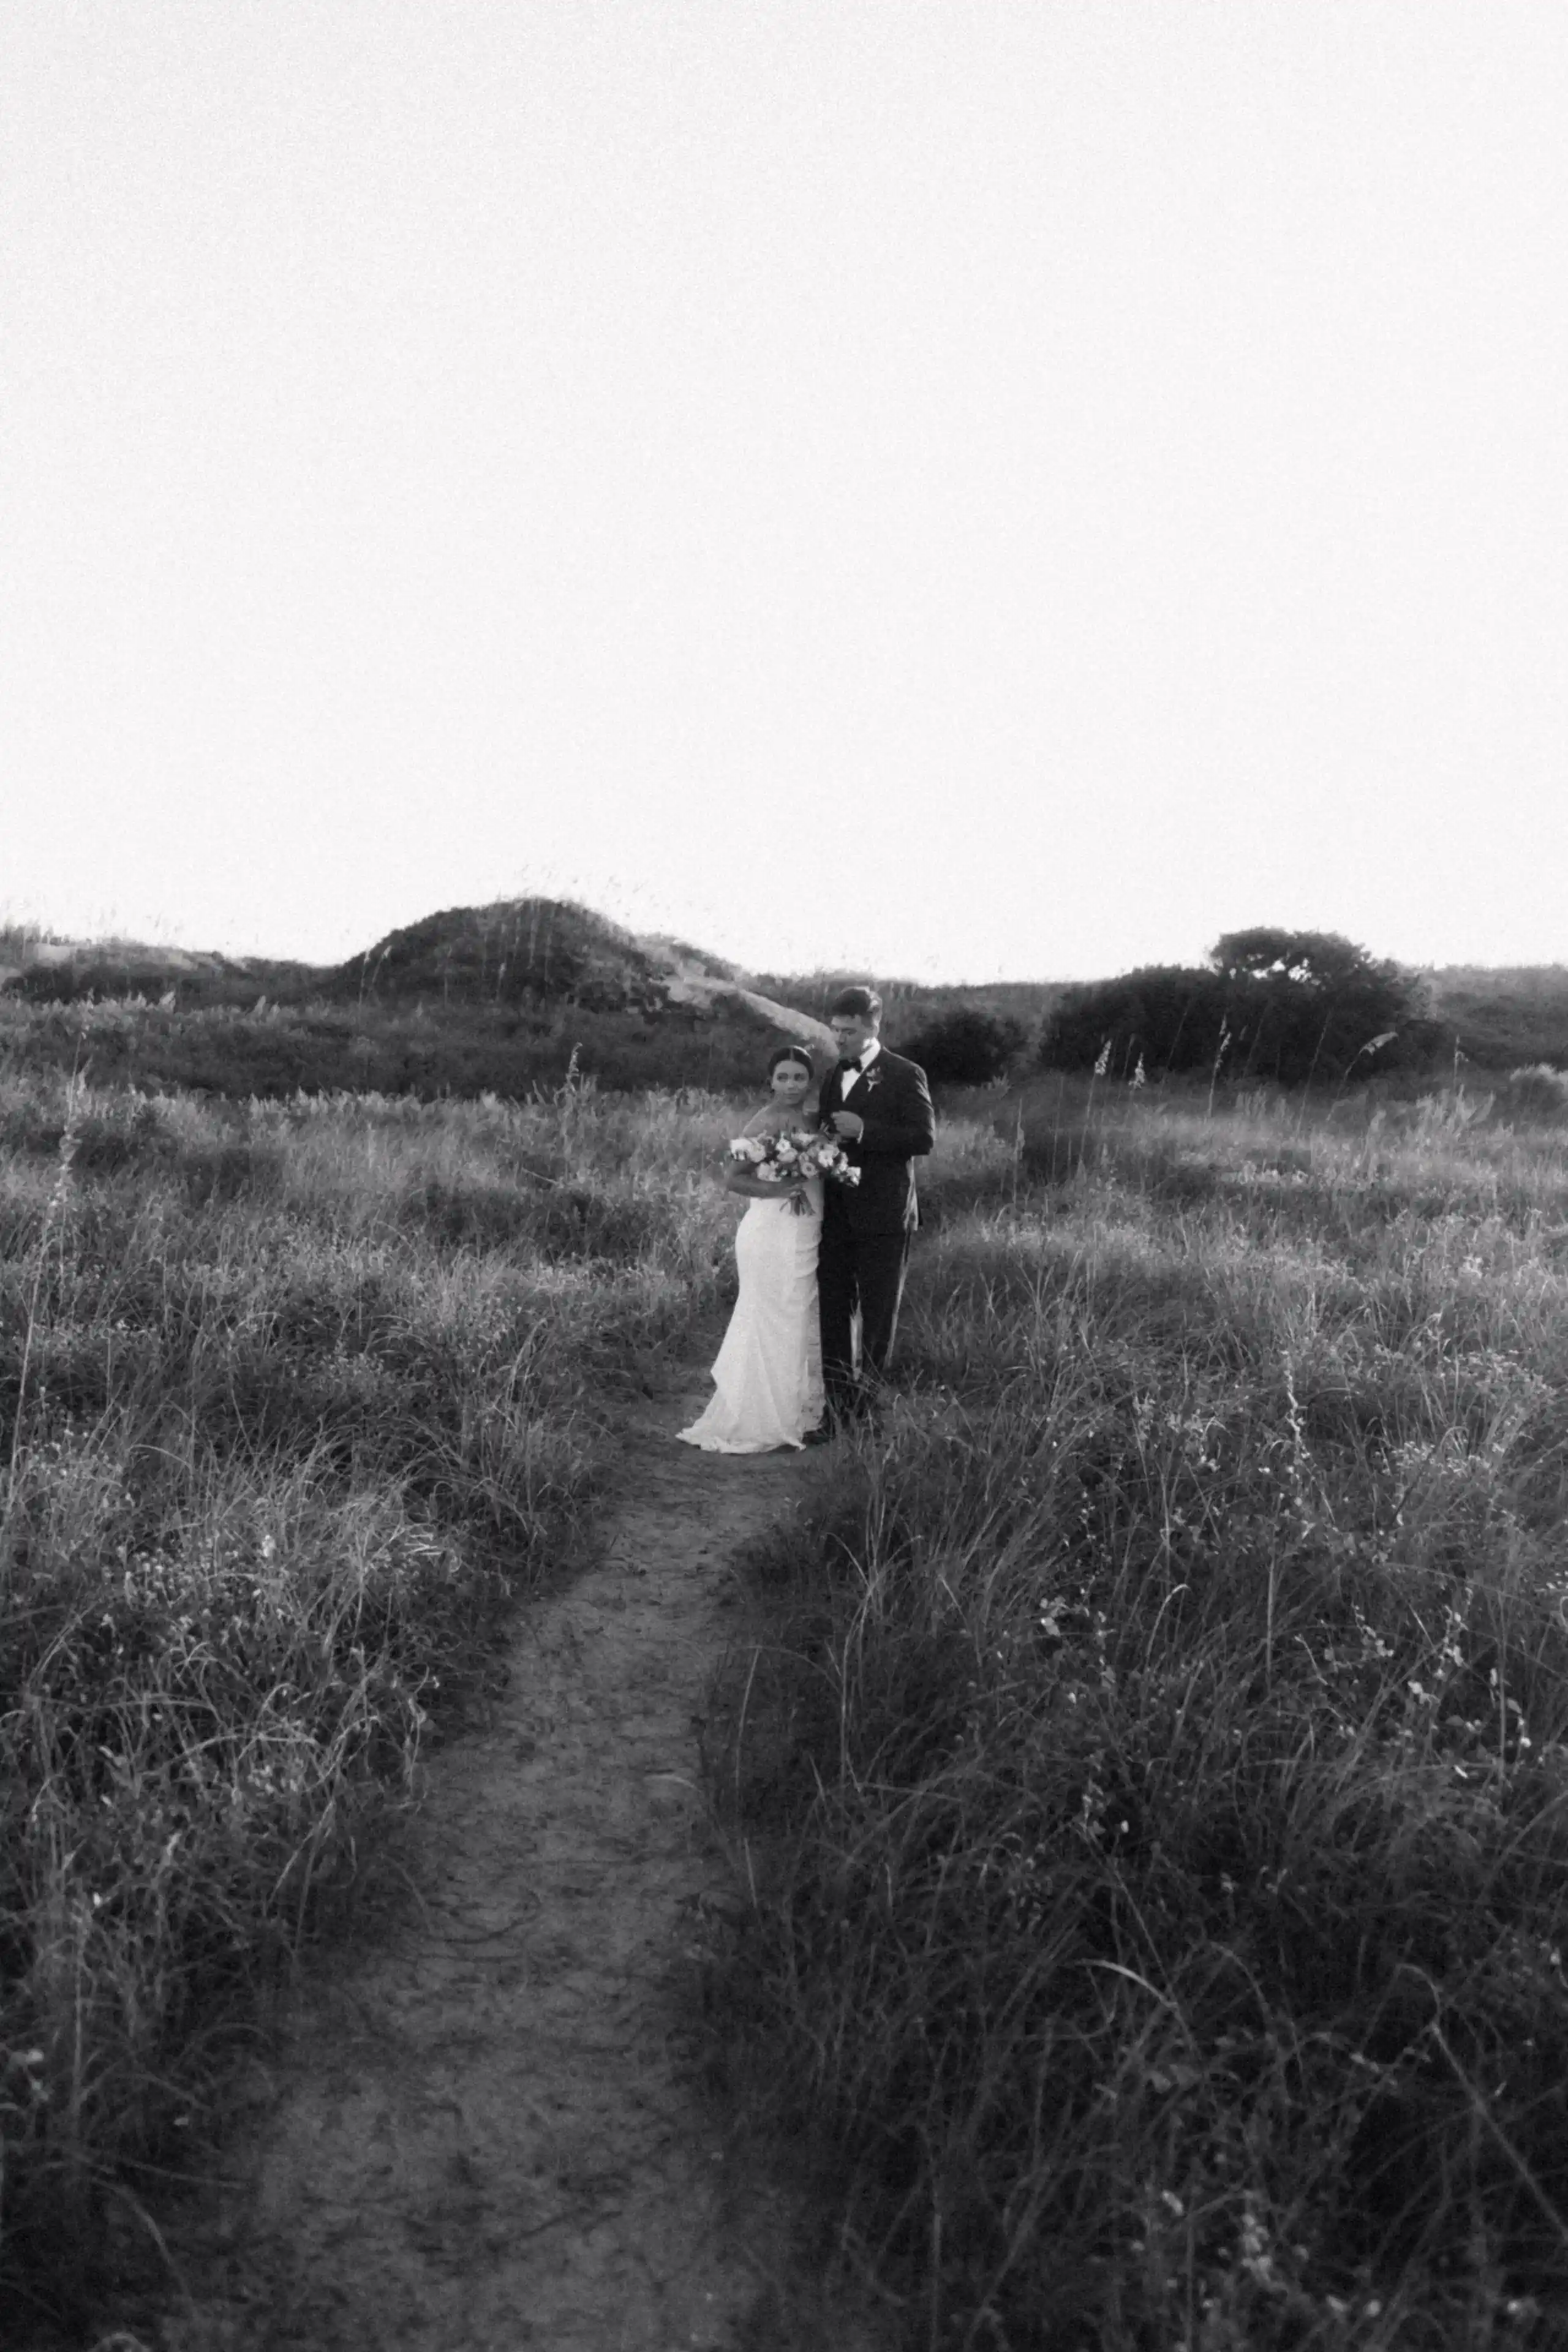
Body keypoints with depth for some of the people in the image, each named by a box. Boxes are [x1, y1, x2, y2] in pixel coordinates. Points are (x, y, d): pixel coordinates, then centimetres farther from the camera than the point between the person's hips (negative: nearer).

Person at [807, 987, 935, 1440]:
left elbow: (924, 1137, -13)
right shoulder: (832, 1078, 14)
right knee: (833, 1315, 6)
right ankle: (836, 1410, 11)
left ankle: (868, 1404, 16)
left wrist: (864, 1130, -20)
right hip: (835, 1216, 6)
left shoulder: (905, 1075, -5)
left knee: (878, 1318, 5)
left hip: (882, 1219, -6)